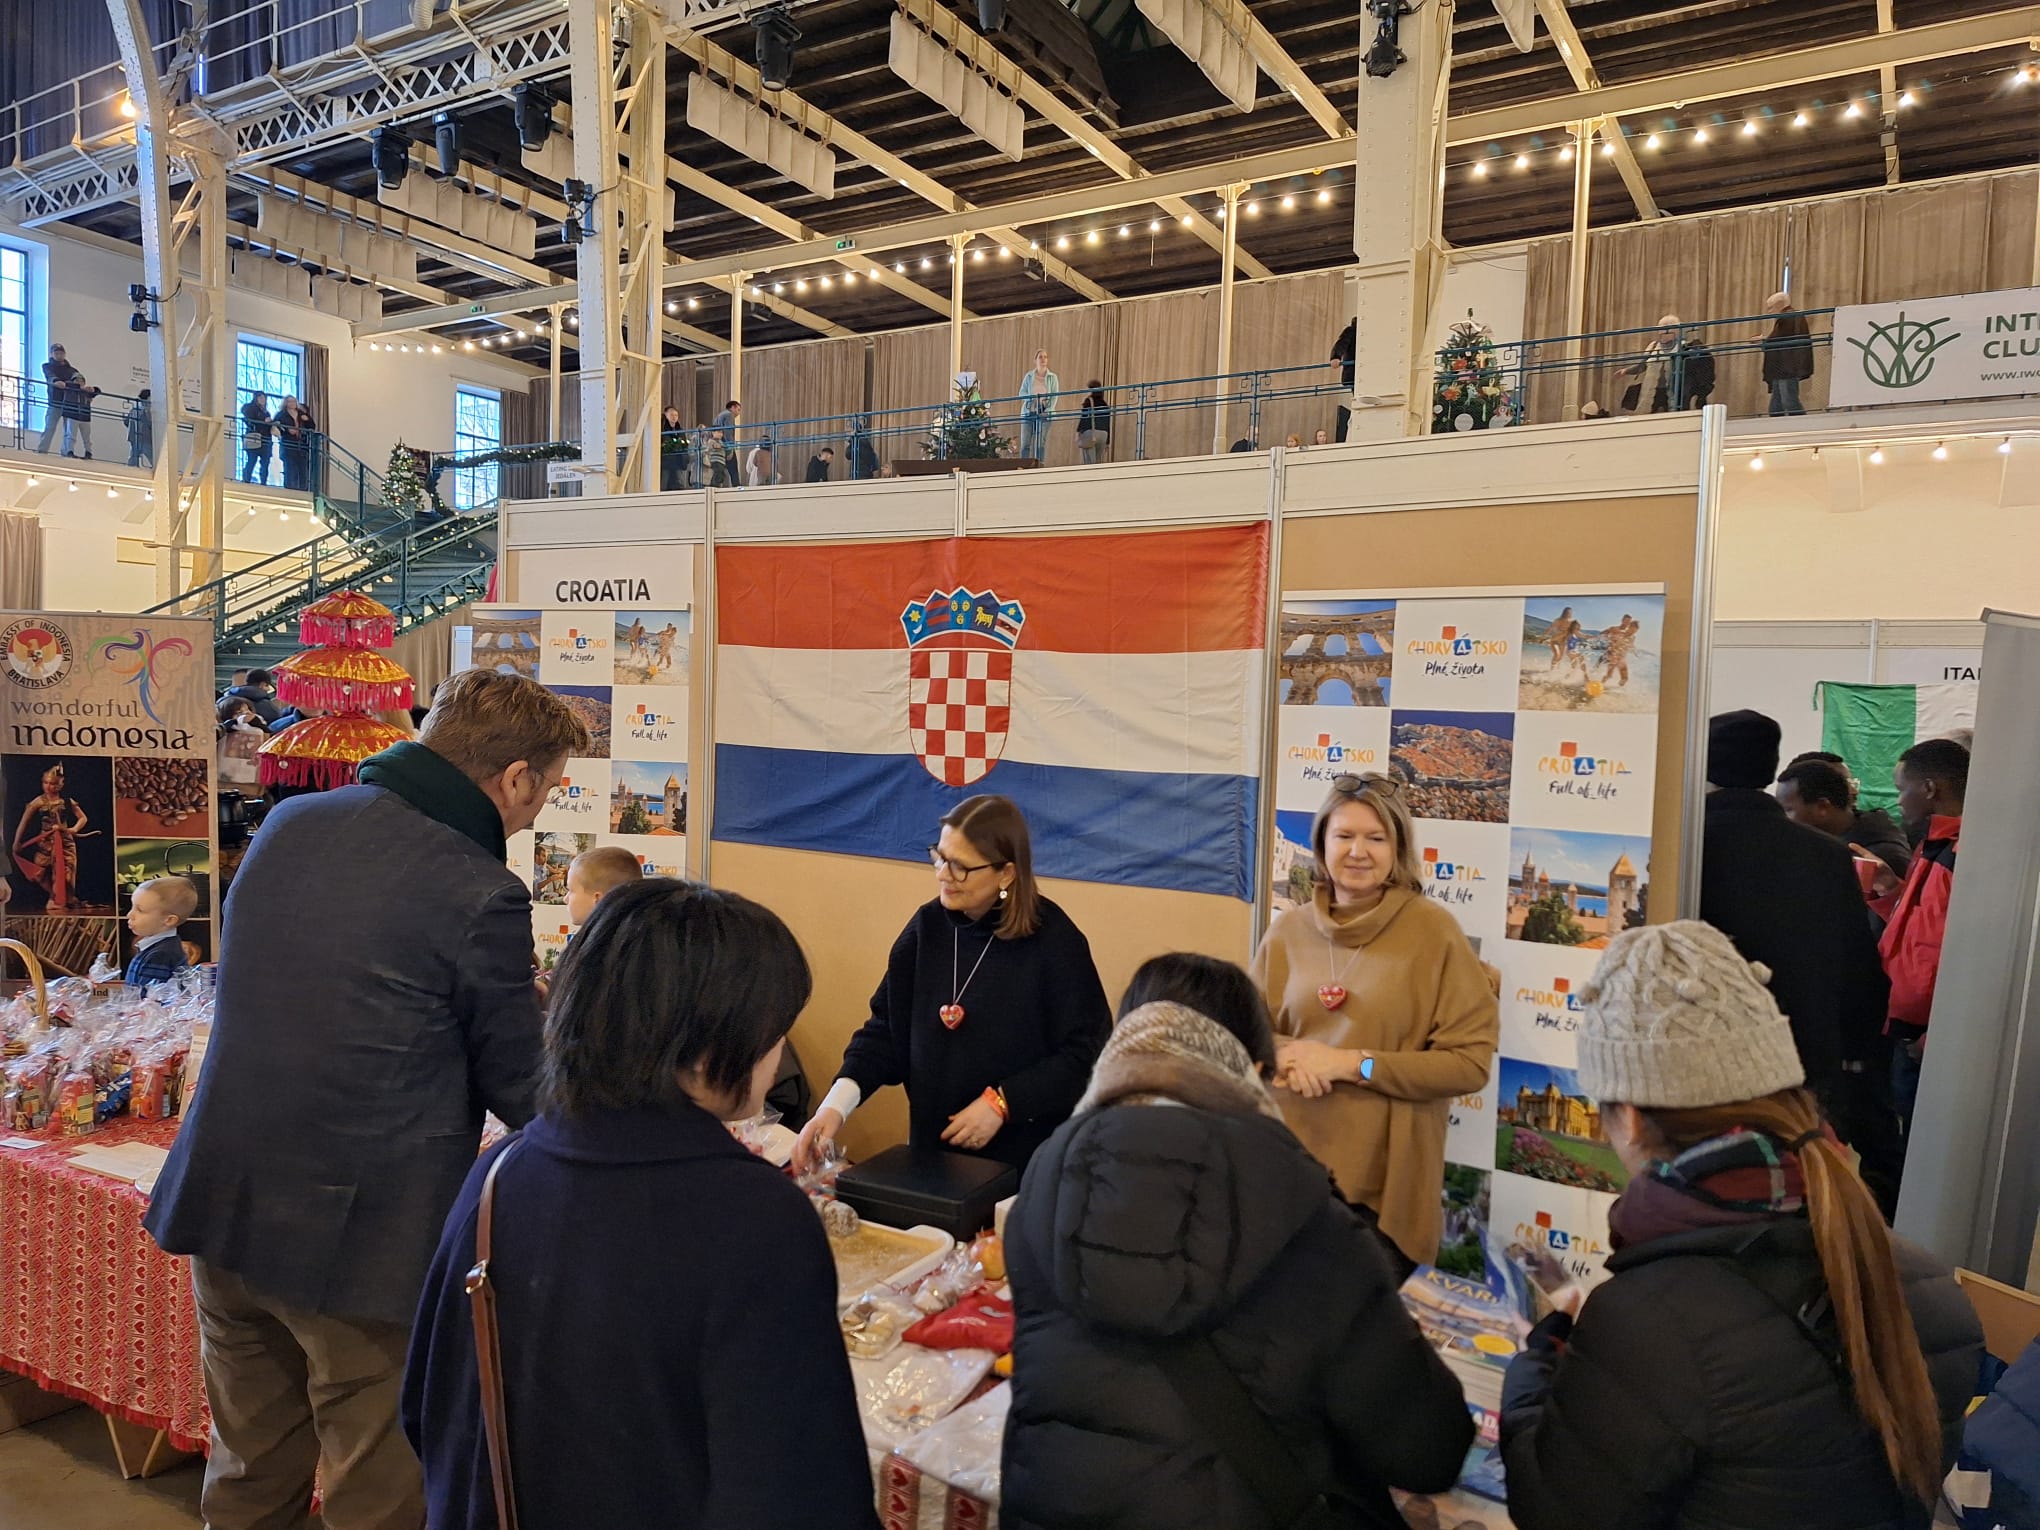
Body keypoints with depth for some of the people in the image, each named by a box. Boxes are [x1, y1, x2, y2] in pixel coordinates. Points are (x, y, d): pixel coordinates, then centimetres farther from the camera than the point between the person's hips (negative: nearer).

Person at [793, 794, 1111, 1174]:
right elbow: (886, 1028, 0)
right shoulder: (928, 925, -3)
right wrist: (835, 1105, -12)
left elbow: (1085, 1053, -14)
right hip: (933, 1143, 5)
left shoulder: (1054, 940, -16)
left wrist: (1003, 1103, -19)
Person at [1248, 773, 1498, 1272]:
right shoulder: (1289, 928, 2)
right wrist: (1286, 1056, -12)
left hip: (1383, 1181, -3)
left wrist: (1352, 1064, -16)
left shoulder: (1433, 929, -8)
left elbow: (1471, 1062, -10)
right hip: (1289, 1166, 3)